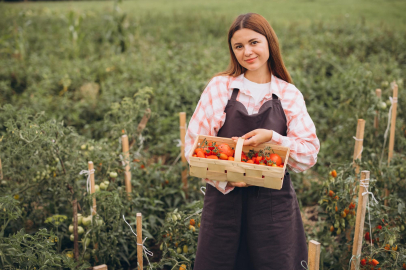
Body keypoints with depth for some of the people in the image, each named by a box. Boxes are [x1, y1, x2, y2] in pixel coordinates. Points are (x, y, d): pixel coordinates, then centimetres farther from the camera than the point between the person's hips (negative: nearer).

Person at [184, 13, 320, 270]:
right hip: (224, 198, 0)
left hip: (274, 205, 0)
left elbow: (309, 154, -1)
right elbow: (193, 144, -1)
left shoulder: (290, 95, 2)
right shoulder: (219, 86, 0)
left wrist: (272, 138, -18)